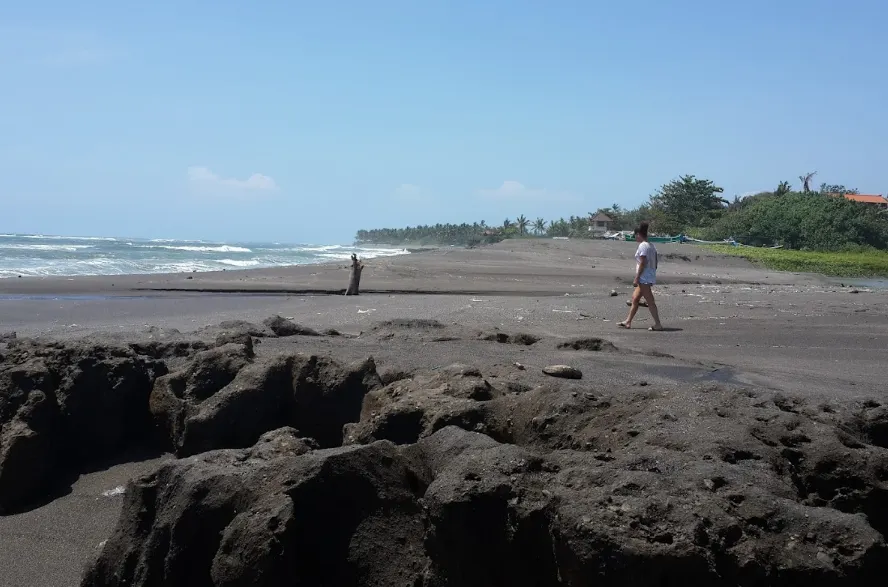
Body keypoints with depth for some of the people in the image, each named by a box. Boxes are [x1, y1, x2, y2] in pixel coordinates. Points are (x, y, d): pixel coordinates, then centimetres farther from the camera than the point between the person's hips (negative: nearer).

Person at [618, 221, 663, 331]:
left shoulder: (642, 246, -14)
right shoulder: (651, 246, 13)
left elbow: (642, 263, -19)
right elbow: (655, 263, 14)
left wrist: (637, 278, -17)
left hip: (644, 278, -10)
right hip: (650, 276, 10)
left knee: (650, 301, -6)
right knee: (635, 298, 16)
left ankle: (658, 324, -4)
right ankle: (628, 322, 21)